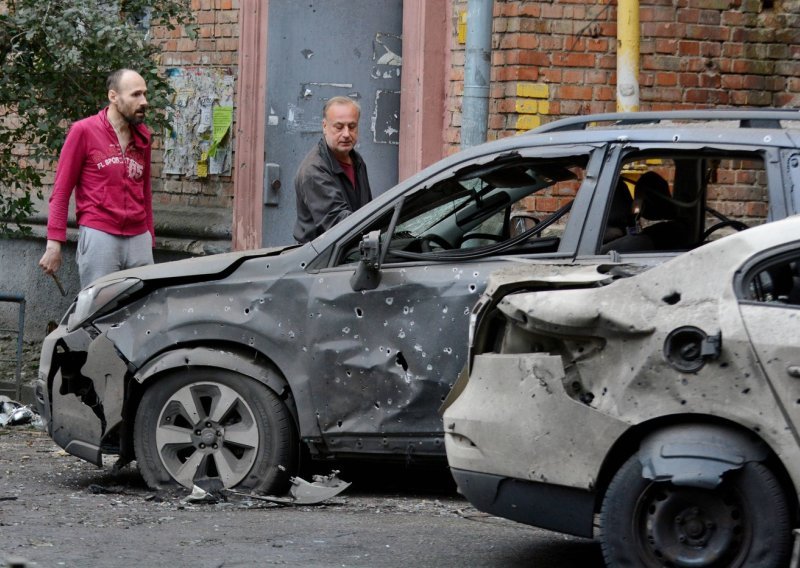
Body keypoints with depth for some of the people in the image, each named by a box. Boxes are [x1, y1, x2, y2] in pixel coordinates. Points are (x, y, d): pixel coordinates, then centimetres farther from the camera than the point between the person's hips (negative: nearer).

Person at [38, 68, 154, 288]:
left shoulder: (142, 137, 12)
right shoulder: (84, 131, -2)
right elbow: (61, 190, -1)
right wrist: (54, 242, -8)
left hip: (138, 239, 5)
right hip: (99, 236, -5)